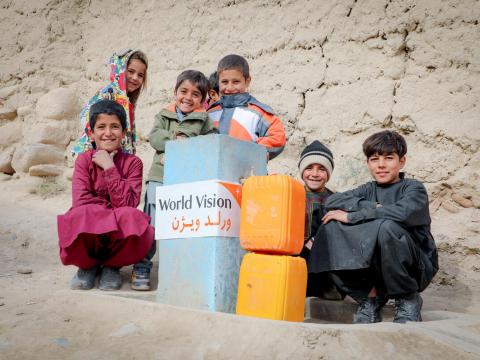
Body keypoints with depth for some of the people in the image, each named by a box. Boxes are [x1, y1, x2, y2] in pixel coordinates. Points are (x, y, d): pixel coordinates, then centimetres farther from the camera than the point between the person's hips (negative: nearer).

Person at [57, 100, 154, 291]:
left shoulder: (132, 162, -2)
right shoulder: (84, 160, 0)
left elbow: (128, 204, -15)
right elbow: (80, 200, -13)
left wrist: (109, 167, -17)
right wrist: (113, 210, -14)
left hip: (120, 234, 0)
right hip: (87, 231, 0)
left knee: (133, 218, -34)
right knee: (81, 216, -35)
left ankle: (112, 265, -1)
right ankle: (88, 264, 0)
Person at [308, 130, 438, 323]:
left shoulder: (414, 188, -3)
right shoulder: (368, 190, 10)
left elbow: (402, 212, -27)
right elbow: (332, 201, -6)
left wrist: (351, 216, -20)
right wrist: (373, 208, -19)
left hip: (415, 268, -4)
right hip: (370, 267, 4)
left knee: (386, 226, -33)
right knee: (330, 227, -13)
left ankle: (407, 298, -11)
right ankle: (370, 295, -6)